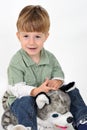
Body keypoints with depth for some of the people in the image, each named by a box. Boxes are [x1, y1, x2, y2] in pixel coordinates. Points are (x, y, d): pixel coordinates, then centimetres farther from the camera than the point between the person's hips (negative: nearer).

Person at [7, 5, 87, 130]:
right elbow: (16, 89, -26)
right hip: (22, 98, -5)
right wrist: (36, 91, -43)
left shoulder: (50, 57, -2)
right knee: (25, 103, -38)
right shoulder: (16, 62, -20)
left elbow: (59, 74, 2)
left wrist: (56, 82, -25)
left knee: (73, 92, -2)